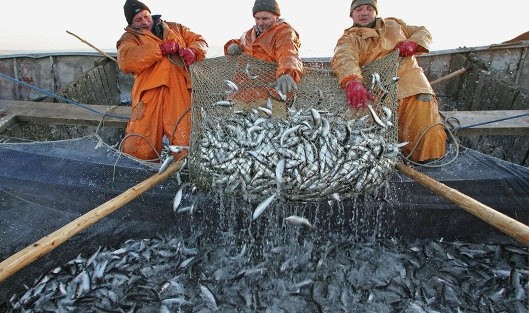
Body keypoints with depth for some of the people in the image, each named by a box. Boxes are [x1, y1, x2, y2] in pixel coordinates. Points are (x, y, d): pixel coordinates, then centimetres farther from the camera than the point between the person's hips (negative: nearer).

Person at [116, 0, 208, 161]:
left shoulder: (175, 28, 28)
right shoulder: (130, 38, 18)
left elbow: (200, 41, 22)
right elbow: (125, 61, -3)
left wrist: (192, 51, -2)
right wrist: (161, 49, -7)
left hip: (180, 95, 1)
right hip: (150, 96, 0)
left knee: (187, 146, -14)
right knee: (137, 151, -11)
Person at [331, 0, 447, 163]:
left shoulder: (393, 24, 26)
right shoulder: (348, 39, 10)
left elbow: (423, 32, 33)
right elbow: (344, 58, -14)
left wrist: (413, 43, 6)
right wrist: (352, 81, -37)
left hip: (414, 87, 3)